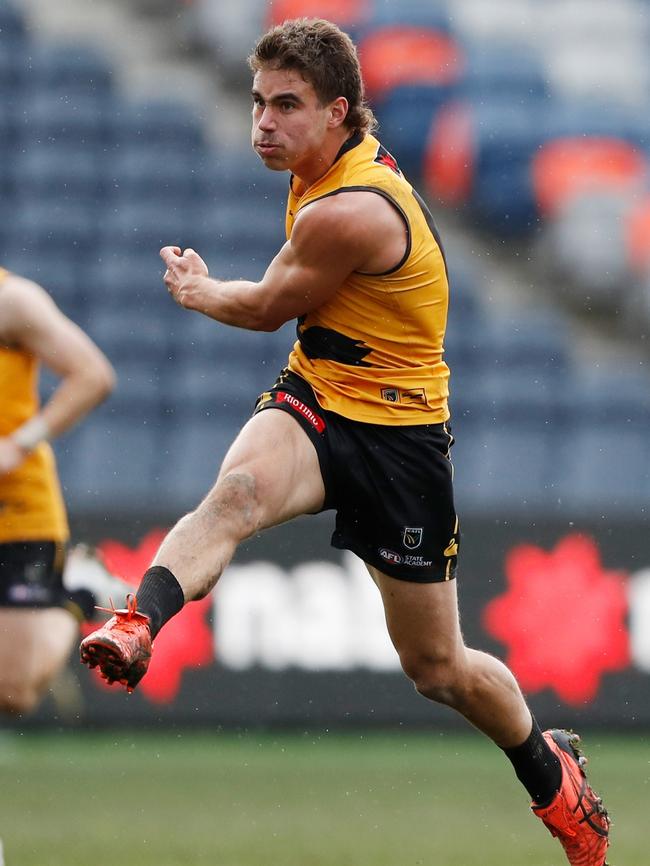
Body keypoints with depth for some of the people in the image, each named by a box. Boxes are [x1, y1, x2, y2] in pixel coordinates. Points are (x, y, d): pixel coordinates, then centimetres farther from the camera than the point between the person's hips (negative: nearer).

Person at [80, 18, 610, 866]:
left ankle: (548, 769, 34)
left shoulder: (347, 213, -26)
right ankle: (134, 628, -55)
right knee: (237, 490, -32)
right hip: (314, 400, 7)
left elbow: (267, 309, -8)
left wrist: (195, 289, 11)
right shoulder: (356, 159, 1)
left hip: (397, 431, -7)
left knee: (435, 665, 7)